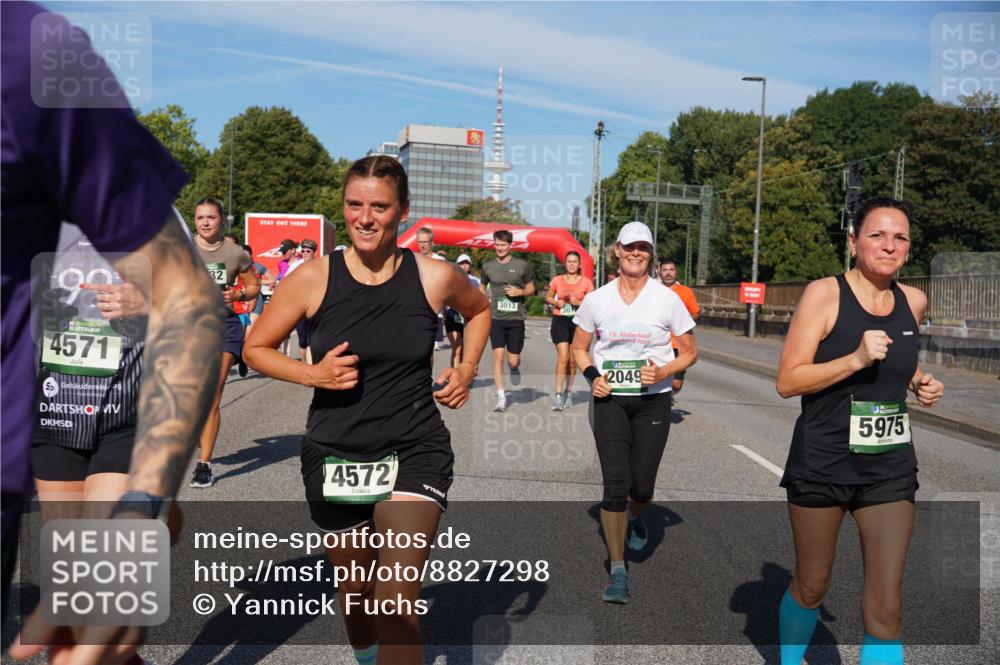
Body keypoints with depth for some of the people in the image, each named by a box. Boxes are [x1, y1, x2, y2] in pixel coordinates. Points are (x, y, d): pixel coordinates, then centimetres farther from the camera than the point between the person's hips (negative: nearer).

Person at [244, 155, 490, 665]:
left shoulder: (435, 277, -5)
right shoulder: (313, 278, -7)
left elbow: (478, 309, 18)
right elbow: (256, 347, 4)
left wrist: (467, 368, 5)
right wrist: (312, 374, -12)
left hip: (414, 454, -1)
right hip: (335, 457, 2)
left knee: (397, 602, -16)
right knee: (355, 588, 20)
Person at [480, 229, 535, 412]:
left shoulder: (522, 265, 1)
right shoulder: (488, 266, 6)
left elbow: (531, 289, 10)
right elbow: (482, 287, 21)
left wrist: (520, 292, -10)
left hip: (516, 318, -1)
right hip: (496, 318, 1)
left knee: (513, 360, 2)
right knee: (498, 355, -10)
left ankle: (515, 369, 41)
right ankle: (501, 397, -3)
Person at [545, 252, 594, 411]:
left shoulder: (586, 282, 2)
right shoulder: (557, 280, 4)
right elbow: (548, 297, 15)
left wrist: (579, 302, -14)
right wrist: (556, 302, -5)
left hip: (578, 322, 1)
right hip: (560, 321, -1)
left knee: (573, 361, 10)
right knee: (563, 357, -15)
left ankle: (568, 392, 28)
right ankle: (558, 395, -15)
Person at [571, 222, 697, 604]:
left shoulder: (667, 299, -2)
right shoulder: (597, 300, 2)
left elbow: (689, 353, 5)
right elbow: (578, 348, 13)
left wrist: (664, 371, -14)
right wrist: (592, 375, -6)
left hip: (653, 403, 0)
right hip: (610, 401, 0)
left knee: (642, 487, 6)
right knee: (615, 485, -7)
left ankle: (634, 518, 44)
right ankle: (617, 571, 4)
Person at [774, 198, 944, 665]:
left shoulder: (914, 301, 3)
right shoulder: (823, 294, -12)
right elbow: (787, 382, -15)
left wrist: (921, 383, 4)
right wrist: (856, 359, -25)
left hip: (891, 466, 4)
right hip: (822, 463, -3)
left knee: (886, 607, 1)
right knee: (811, 587, 14)